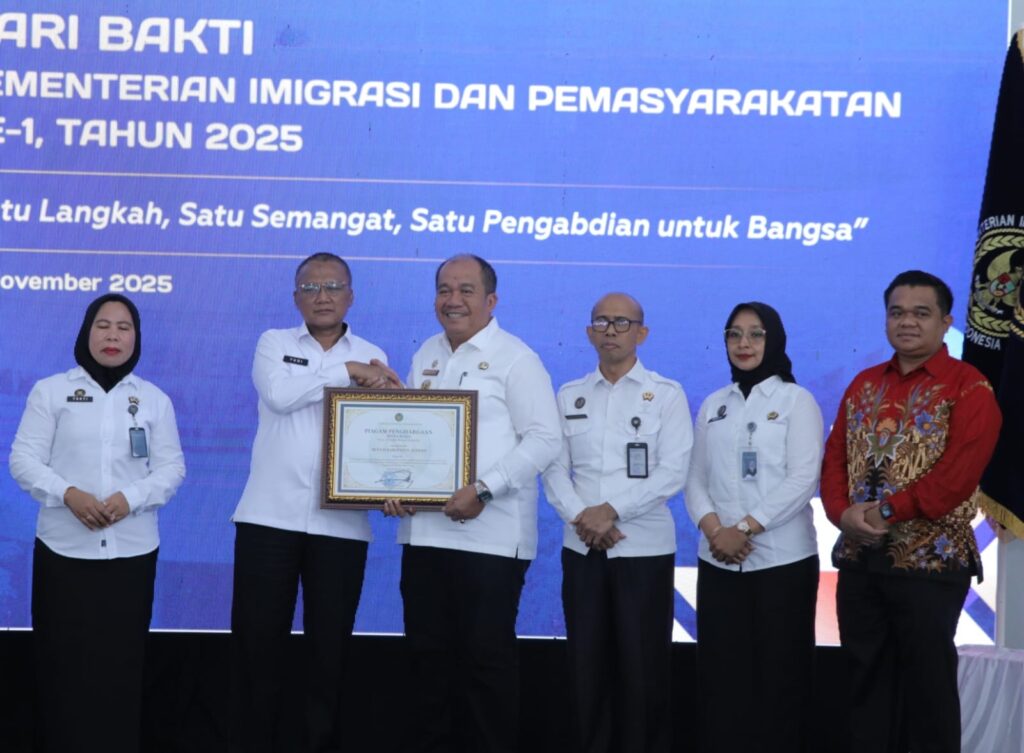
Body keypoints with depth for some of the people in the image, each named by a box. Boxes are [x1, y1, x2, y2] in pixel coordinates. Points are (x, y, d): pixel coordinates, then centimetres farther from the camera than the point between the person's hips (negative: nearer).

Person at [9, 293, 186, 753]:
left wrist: (130, 498, -14)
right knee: (62, 660, 0)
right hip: (64, 548, -1)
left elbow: (172, 468, 5)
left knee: (121, 662, 3)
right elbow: (23, 459, -1)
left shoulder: (155, 400, 10)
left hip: (132, 551, 1)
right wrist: (69, 494, -18)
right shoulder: (50, 391, 4)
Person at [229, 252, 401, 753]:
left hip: (341, 523, 1)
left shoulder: (372, 358, 11)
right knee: (257, 641, 1)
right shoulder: (274, 343, 8)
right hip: (270, 516, -1)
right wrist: (347, 372, -9)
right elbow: (279, 394, -12)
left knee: (330, 645, 5)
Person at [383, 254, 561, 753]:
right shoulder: (426, 355, 15)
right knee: (429, 653, 12)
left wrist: (484, 490, -20)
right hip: (424, 531, 6)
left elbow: (544, 439, -12)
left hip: (489, 535, -6)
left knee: (487, 657, 0)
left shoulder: (515, 358, -5)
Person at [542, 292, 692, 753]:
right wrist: (580, 517, -13)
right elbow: (554, 469, 5)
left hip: (645, 548, -3)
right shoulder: (569, 396, 11)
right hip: (582, 547, 3)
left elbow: (673, 472, -8)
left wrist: (611, 511, -15)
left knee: (644, 668, 0)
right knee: (586, 665, 6)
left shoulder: (667, 395, 1)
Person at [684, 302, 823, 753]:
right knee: (721, 673, 3)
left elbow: (803, 479, -9)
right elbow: (695, 479, 9)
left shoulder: (797, 400, 2)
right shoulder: (713, 405, 14)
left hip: (782, 559, -3)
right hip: (718, 561, 4)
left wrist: (745, 528, -16)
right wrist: (713, 528, -10)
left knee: (778, 673, -1)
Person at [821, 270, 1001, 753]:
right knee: (865, 680, 11)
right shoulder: (863, 385, 12)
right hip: (858, 558, 6)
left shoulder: (968, 388, -7)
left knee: (928, 684, 3)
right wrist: (844, 514, -10)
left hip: (930, 560, -5)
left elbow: (957, 474, -17)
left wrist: (886, 511, -18)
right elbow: (833, 460, 9)